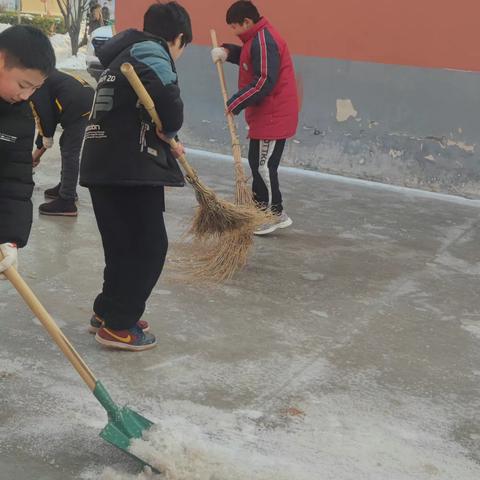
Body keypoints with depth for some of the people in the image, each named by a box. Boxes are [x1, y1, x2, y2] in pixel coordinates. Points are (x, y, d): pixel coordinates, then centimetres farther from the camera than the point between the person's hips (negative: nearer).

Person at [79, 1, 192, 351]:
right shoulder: (152, 54, -7)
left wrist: (166, 143, 26)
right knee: (149, 246, -1)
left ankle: (108, 313, 27)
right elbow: (169, 108, -23)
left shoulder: (123, 56, 23)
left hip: (103, 167, 9)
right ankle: (117, 325, 3)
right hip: (131, 170, -9)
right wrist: (168, 130, -3)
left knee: (125, 245, 18)